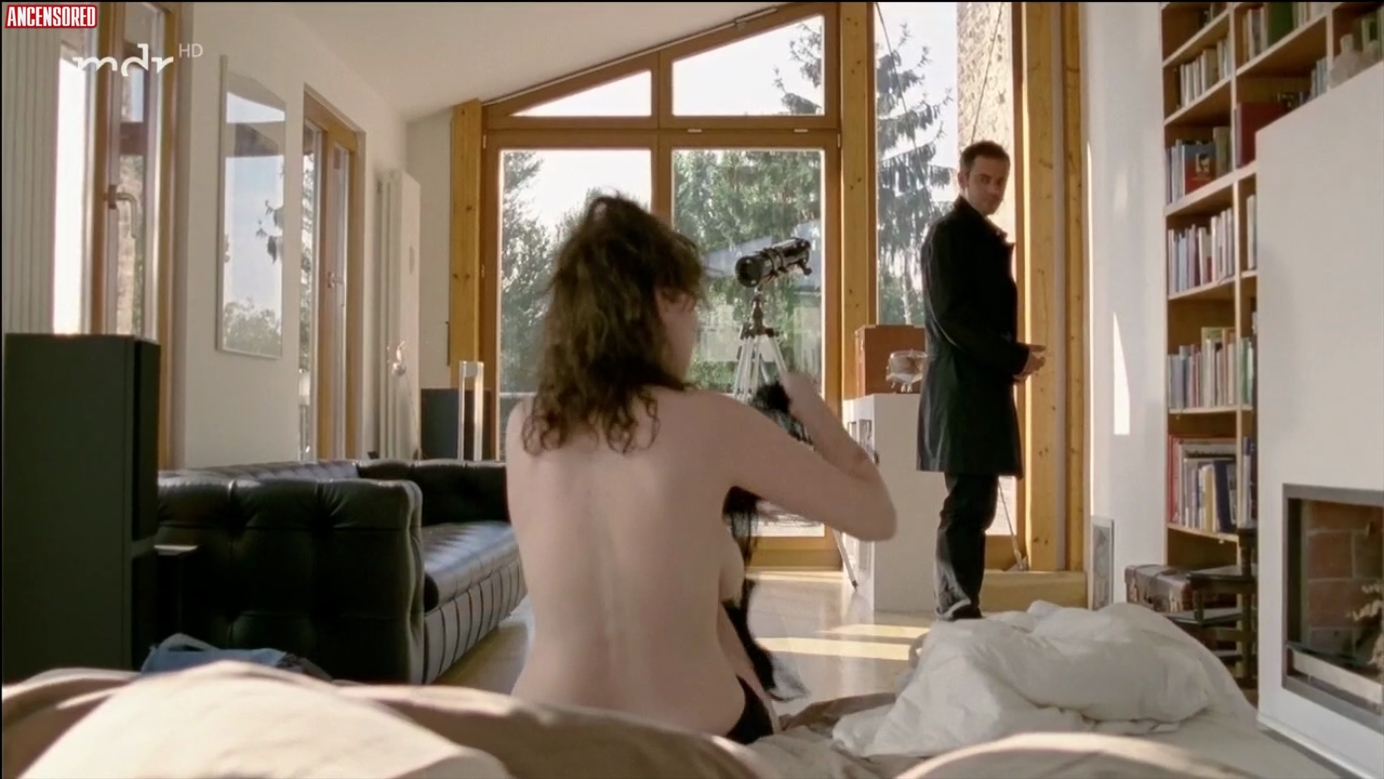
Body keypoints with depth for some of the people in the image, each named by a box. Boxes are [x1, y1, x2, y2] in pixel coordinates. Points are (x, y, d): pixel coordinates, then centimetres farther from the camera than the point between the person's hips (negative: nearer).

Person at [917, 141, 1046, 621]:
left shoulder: (989, 239, 21)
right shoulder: (947, 234, -6)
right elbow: (953, 316, -17)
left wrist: (1011, 359, 1)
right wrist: (1014, 358, -15)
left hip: (986, 386, 9)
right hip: (963, 388, -9)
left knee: (975, 505, 10)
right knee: (967, 505, -9)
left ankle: (959, 610, 16)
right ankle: (958, 612, -5)